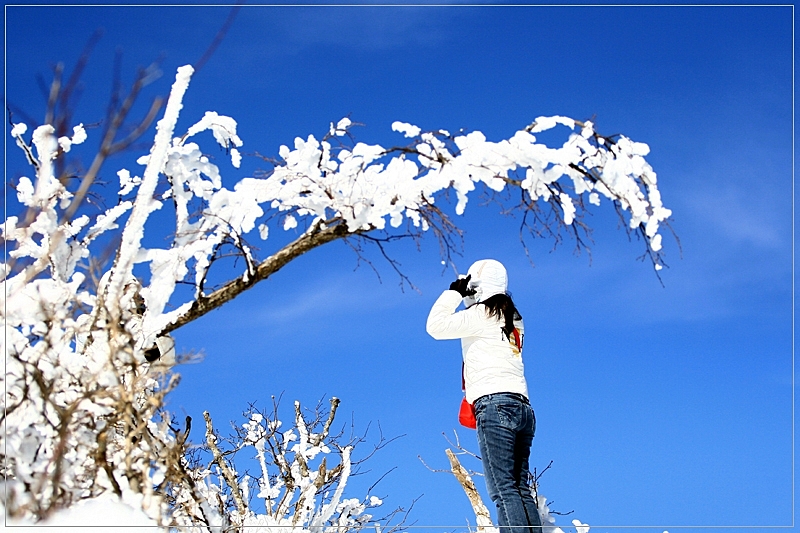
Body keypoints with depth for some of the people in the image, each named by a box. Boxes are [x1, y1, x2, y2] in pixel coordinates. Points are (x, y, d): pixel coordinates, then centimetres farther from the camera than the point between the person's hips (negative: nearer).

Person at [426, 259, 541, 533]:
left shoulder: (482, 313, 0)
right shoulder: (512, 319, 23)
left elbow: (435, 326, -2)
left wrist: (454, 293, 9)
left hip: (496, 405, -8)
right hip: (523, 408, 8)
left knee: (504, 490, -16)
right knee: (520, 489, 3)